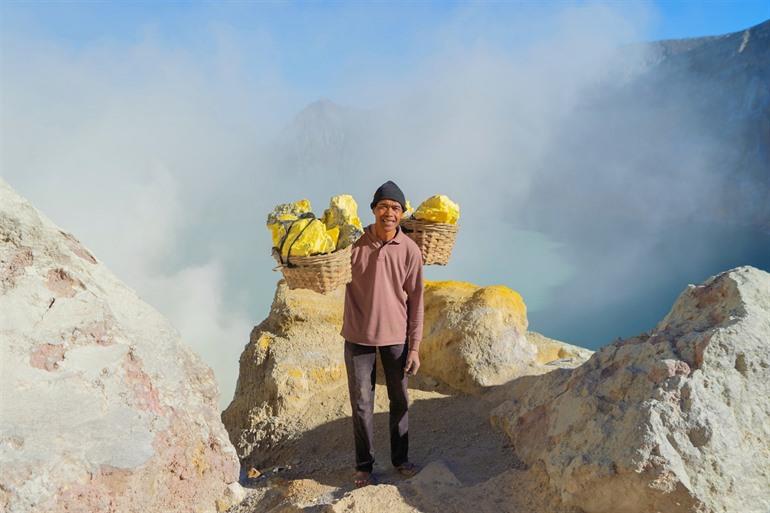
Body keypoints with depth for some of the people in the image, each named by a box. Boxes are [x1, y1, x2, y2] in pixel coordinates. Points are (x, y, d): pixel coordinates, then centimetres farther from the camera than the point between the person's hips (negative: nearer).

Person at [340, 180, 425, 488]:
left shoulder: (410, 251, -6)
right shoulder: (354, 242, -8)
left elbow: (415, 302, -2)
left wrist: (414, 347, -2)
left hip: (395, 336, 1)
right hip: (358, 335, -1)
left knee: (399, 400, 14)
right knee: (362, 404, 8)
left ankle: (400, 458, 34)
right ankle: (364, 465, 25)